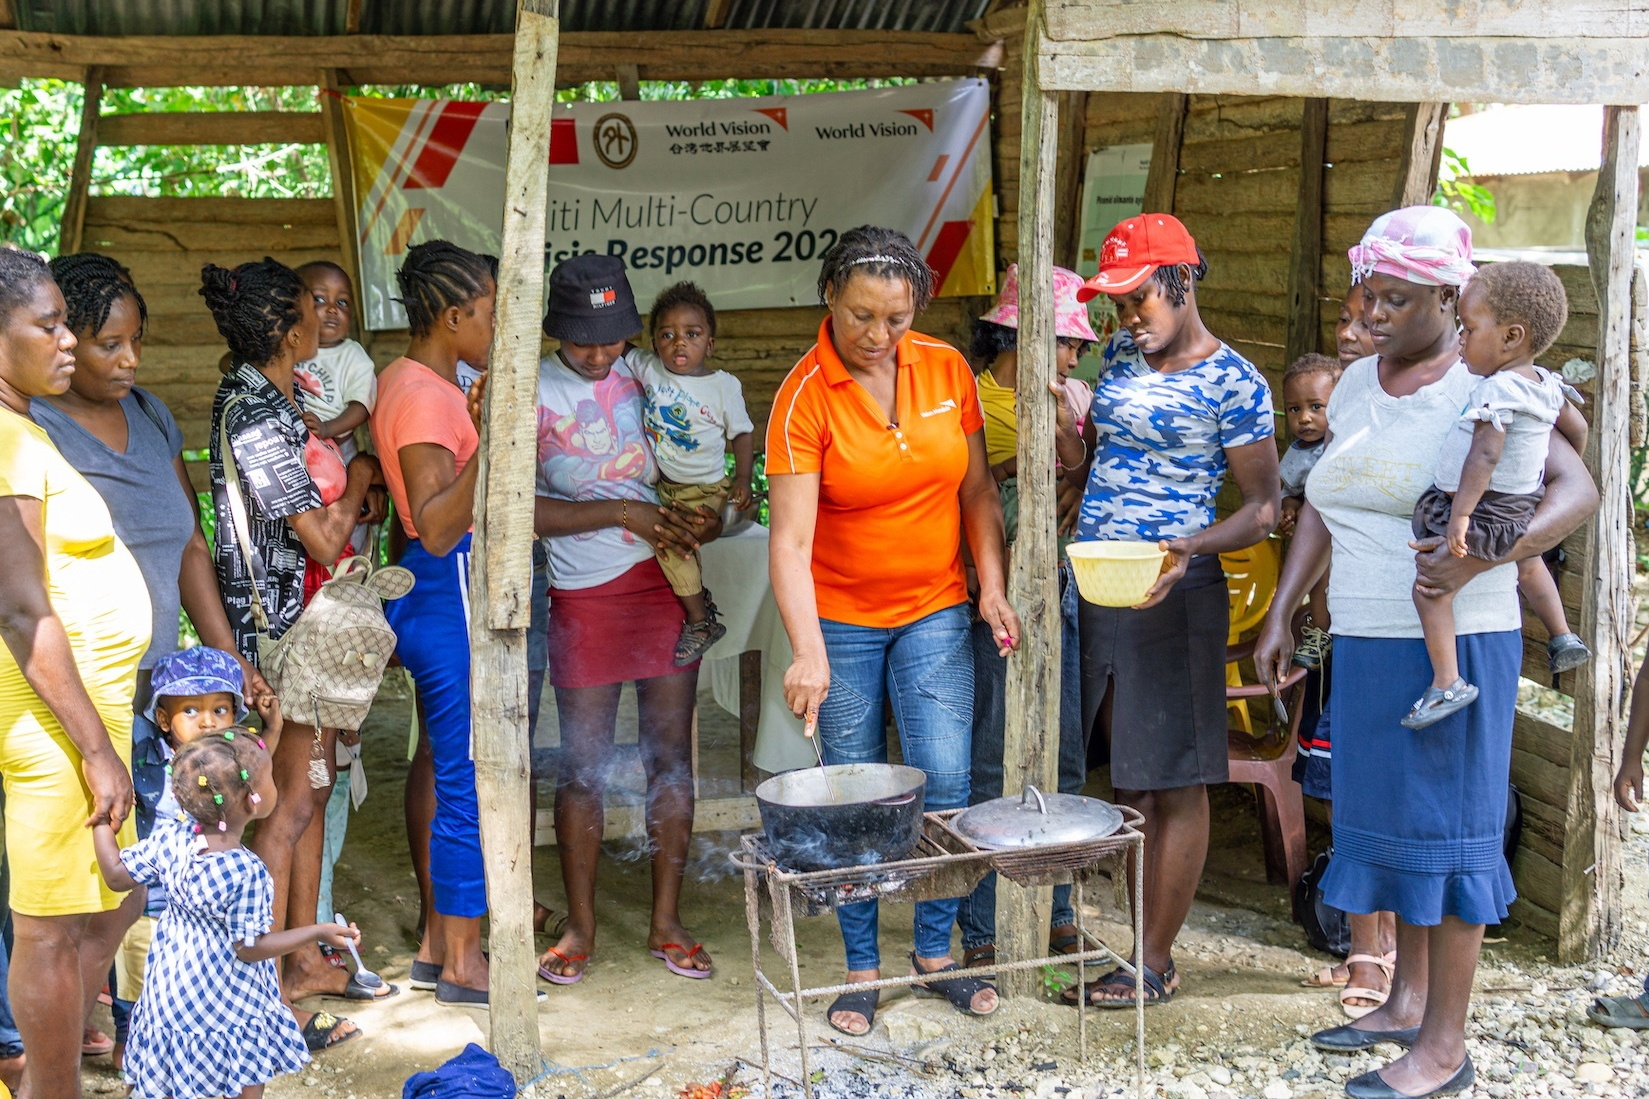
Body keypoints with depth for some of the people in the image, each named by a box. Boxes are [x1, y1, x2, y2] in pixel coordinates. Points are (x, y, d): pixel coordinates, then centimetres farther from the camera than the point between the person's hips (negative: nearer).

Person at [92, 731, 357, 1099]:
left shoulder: (170, 842, -13)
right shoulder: (248, 873, -28)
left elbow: (117, 874, 1)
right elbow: (249, 948, -21)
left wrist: (101, 816, 7)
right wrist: (320, 932, -17)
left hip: (172, 986, 6)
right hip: (229, 999, -6)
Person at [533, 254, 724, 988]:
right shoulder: (531, 393, -5)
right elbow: (522, 509, -10)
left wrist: (706, 521, -6)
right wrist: (622, 513, -17)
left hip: (666, 583, 3)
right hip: (586, 597, -3)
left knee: (671, 757, 6)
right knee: (583, 767, 4)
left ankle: (666, 921, 18)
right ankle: (580, 926, 19)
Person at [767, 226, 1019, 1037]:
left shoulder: (947, 369, -2)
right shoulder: (804, 397, -15)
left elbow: (977, 493, 7)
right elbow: (790, 539, -22)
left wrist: (992, 589, -2)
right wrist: (807, 654, -31)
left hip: (935, 613, 3)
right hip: (841, 619, -2)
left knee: (944, 784, -1)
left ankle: (934, 953, 18)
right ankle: (862, 971, 18)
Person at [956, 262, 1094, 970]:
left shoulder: (1070, 397, 11)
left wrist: (1066, 433, -8)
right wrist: (1007, 467, -17)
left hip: (1061, 587, 5)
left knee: (1065, 759, 9)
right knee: (989, 764, 0)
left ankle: (1055, 914, 23)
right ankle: (981, 932, 11)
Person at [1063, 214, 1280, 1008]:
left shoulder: (1232, 383, -9)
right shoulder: (1122, 357, 11)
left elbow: (1262, 508, -10)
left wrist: (1189, 547, -25)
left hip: (1170, 592, -7)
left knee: (1172, 782, 0)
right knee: (1123, 771, 11)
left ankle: (1155, 961, 10)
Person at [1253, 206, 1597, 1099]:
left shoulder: (1483, 390, -10)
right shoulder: (1356, 383, 11)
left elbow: (1577, 490, -17)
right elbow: (1319, 510, 15)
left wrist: (1481, 555, -32)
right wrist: (1280, 615, 11)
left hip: (1455, 643, -7)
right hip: (1364, 645, 7)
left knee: (1443, 828, -1)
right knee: (1388, 817, 14)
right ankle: (1406, 1000, 30)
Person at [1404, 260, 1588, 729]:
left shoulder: (1496, 391, -25)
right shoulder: (1545, 384, 2)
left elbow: (1485, 456, -34)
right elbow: (1577, 430, 16)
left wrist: (1460, 514, -37)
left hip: (1485, 512, -10)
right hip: (1524, 510, 10)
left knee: (1431, 585, -10)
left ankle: (1447, 682, -14)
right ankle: (1563, 637, 49)